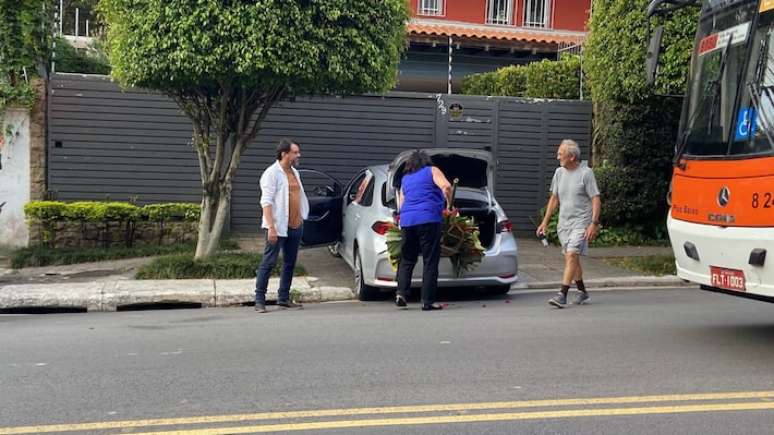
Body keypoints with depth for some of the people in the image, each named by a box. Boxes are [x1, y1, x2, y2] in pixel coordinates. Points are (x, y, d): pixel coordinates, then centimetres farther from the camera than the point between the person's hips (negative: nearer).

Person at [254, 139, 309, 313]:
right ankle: (259, 300, 1)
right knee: (268, 263, -4)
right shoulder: (272, 173, -10)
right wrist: (271, 227, -23)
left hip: (296, 226, 8)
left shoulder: (294, 172, 14)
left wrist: (301, 219, 16)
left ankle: (284, 298, 20)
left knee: (290, 264, 12)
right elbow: (266, 202, -16)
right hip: (279, 227, -8)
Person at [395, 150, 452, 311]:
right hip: (429, 219, -4)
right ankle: (427, 301, -4)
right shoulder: (432, 171, 11)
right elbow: (446, 187, -7)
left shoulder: (405, 179, 25)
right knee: (430, 261, -1)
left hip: (406, 221, 5)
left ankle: (401, 293, 1)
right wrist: (449, 204, 6)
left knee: (407, 260, 15)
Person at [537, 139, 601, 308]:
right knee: (571, 258, 11)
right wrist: (544, 222, 14)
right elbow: (554, 199, 17)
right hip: (563, 223, 7)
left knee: (572, 256, -16)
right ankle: (583, 293, 24)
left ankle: (562, 295, -18)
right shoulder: (559, 172, 10)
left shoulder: (586, 173, -8)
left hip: (580, 222, -7)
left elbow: (596, 200, -9)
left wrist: (594, 223, -18)